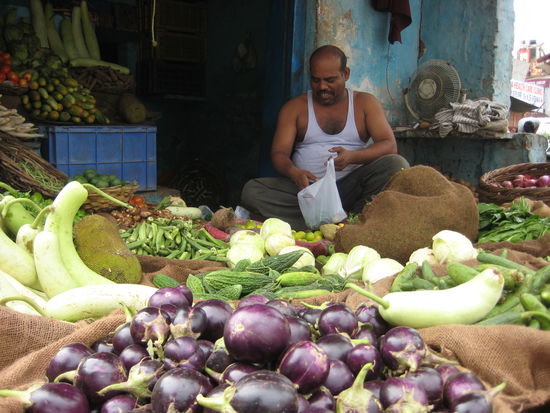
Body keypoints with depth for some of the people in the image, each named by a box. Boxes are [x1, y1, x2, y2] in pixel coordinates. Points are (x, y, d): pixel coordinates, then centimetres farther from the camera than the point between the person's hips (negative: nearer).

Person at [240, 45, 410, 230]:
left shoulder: (365, 103, 11)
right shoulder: (294, 108, 11)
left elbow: (390, 145, -1)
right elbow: (279, 153, 1)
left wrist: (352, 156, -22)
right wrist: (294, 173, -24)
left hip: (352, 186, -1)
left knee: (397, 165, -25)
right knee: (251, 191, -26)